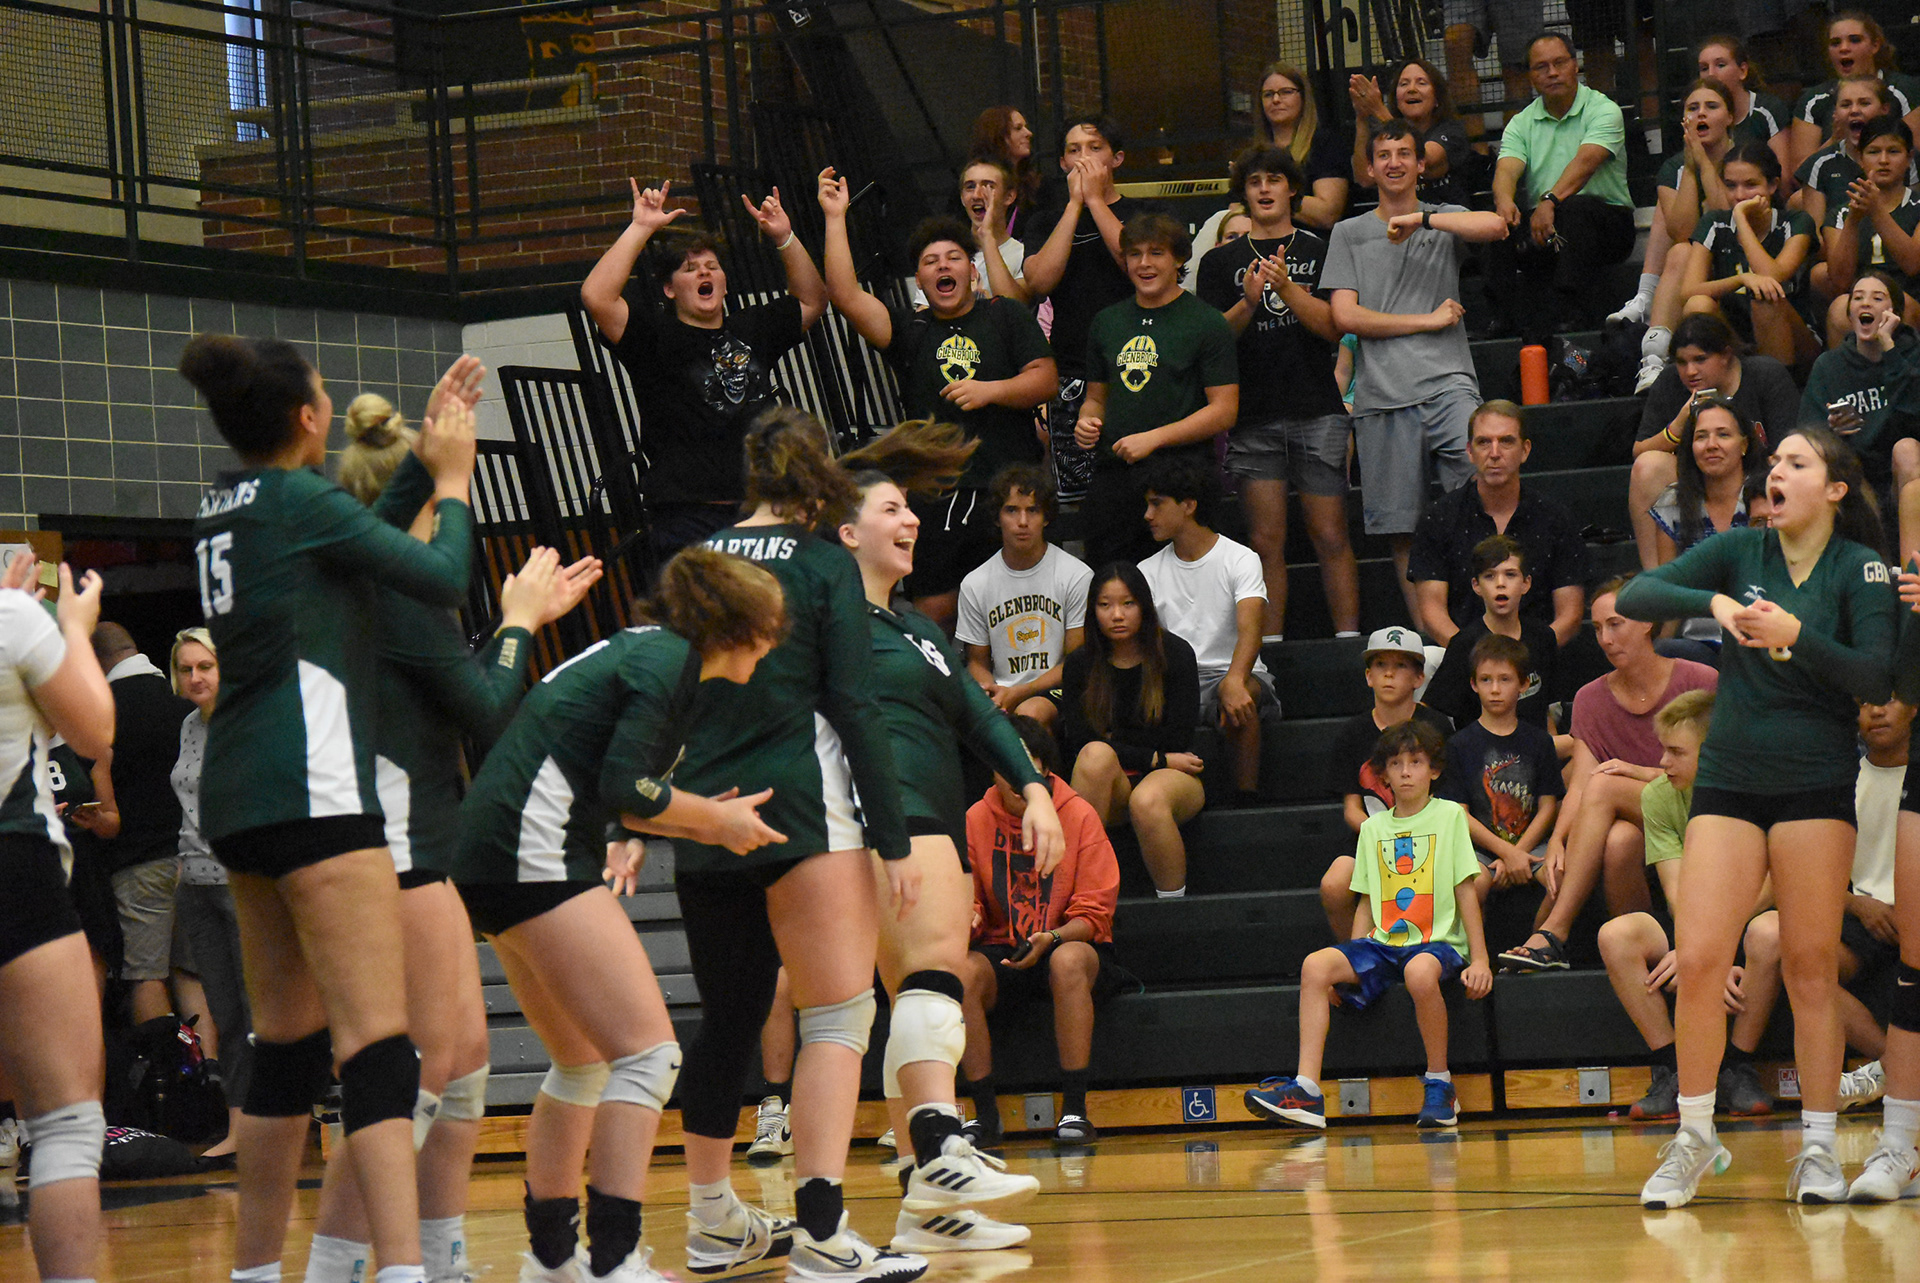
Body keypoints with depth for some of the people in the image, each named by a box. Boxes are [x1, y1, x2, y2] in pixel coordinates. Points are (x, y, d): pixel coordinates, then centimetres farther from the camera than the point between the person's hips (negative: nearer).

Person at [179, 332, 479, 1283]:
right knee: (376, 1043, -15)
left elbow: (355, 528, 29)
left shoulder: (227, 505, 14)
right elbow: (445, 578, -6)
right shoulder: (299, 498, -8)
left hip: (238, 792, 9)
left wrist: (428, 453, 29)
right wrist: (453, 481, 9)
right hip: (310, 788, -9)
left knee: (286, 1039, 15)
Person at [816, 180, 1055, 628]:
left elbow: (1046, 380, 3)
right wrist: (835, 219, -5)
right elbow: (846, 296, -3)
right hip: (935, 498, 1)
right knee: (934, 611, 3)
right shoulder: (911, 330, 11)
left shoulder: (1007, 317, 10)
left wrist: (989, 391, -13)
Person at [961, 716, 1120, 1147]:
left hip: (1073, 947, -2)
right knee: (962, 974, -30)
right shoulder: (976, 820, 2)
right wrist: (969, 918, -18)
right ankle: (985, 1115, -23)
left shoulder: (1079, 815, -4)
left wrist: (1052, 939, -25)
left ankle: (1075, 1109, -32)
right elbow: (967, 903, 7)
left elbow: (1094, 914, -6)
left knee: (1068, 961, -38)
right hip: (1003, 954, 2)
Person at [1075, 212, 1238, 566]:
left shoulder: (1206, 322, -1)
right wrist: (1086, 423, 3)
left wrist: (1154, 438, -14)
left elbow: (1224, 411, -6)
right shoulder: (1106, 323, 17)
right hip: (1111, 476, 5)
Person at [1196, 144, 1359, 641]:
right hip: (1254, 416, 1)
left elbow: (1335, 326, -1)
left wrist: (1287, 289, -16)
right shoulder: (1221, 262, 13)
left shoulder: (1321, 252, 10)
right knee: (1266, 541, -1)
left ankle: (1349, 641, -1)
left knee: (1330, 538, -4)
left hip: (1317, 411, -1)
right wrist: (1248, 303, -16)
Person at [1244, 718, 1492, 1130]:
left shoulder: (1450, 815, 4)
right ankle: (1306, 1089, -28)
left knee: (1419, 971, -40)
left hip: (1438, 942, -5)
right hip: (1384, 943, 5)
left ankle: (1439, 1085, -22)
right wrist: (1353, 967, 7)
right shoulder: (1374, 827, 16)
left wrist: (1479, 960, -7)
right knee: (1316, 965, -21)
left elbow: (1466, 892, 0)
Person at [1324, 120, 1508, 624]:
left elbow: (1495, 226, -8)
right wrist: (1429, 321, 0)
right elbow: (1346, 316, 4)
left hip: (1448, 381, -1)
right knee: (1403, 528, -1)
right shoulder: (1349, 233, 16)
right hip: (1382, 394, 1)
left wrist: (1421, 218, -10)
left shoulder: (1447, 220, 15)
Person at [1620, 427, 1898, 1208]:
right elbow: (1633, 599, -4)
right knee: (1698, 960, -6)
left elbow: (1877, 679, -13)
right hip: (1729, 781, 2)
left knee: (1810, 969, 0)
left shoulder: (1861, 569, -3)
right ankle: (1694, 1139, 7)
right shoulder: (1739, 551, 5)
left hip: (1817, 785, -2)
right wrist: (1712, 603, -19)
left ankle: (1818, 1150, 9)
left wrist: (1796, 634, -23)